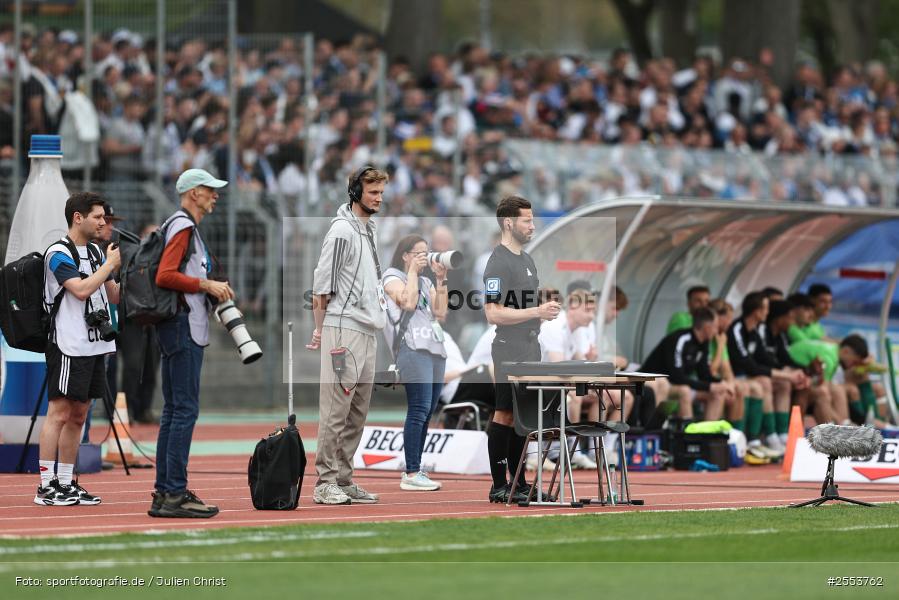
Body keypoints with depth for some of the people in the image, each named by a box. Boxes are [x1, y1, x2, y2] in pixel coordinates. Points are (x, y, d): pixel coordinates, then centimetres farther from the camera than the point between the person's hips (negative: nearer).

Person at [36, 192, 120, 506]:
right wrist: (111, 264, -13)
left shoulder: (94, 252, 16)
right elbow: (81, 290, -22)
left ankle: (66, 482, 14)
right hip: (68, 347, -8)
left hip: (94, 345, 8)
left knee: (78, 415, 10)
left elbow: (114, 295, 20)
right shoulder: (59, 254, -9)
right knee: (59, 412, -9)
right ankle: (46, 486, -9)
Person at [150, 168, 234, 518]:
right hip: (184, 325, -11)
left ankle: (164, 492, 14)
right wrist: (208, 285, -16)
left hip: (175, 328, 11)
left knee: (173, 409, 12)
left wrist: (213, 289, 13)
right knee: (185, 409, -11)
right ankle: (174, 494, -14)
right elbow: (165, 276, -22)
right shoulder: (183, 227, -12)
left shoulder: (181, 226, 20)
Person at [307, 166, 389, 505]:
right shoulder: (342, 230, -9)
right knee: (336, 409, -9)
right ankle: (325, 483, -9)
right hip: (344, 328, -9)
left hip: (368, 331, 9)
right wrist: (320, 329, -13)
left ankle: (343, 480, 14)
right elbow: (322, 284, -11)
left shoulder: (368, 230, 19)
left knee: (357, 413, 10)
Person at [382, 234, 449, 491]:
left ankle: (414, 470, 9)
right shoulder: (392, 277, 4)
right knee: (419, 410, -14)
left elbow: (440, 311, 11)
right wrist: (413, 270, -6)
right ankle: (411, 475, -16)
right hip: (413, 349, -8)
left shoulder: (425, 282, 23)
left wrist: (441, 280, 5)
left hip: (436, 349, 8)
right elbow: (408, 302, -15)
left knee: (427, 412, 5)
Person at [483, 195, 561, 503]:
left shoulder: (526, 259, 16)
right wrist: (537, 312, -23)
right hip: (510, 353, -9)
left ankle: (518, 482, 15)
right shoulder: (498, 263, -14)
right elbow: (494, 314, -21)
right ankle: (499, 487, -4)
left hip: (530, 351, 9)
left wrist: (546, 312, 13)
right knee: (505, 415, -6)